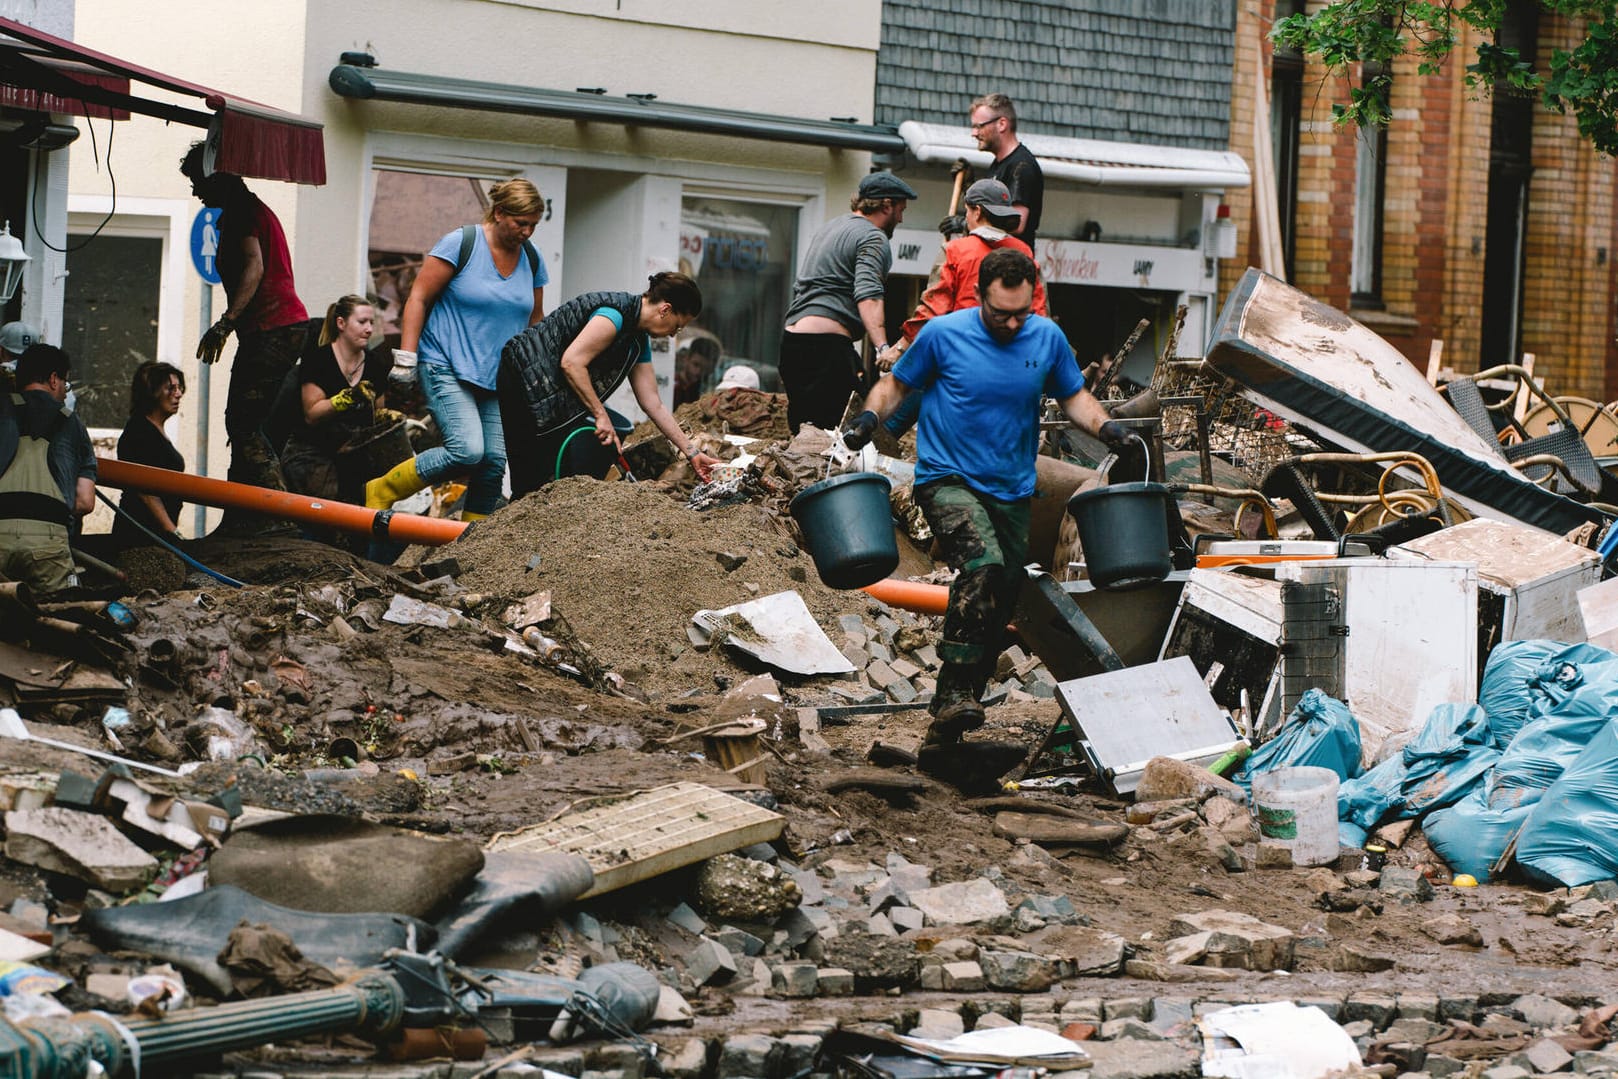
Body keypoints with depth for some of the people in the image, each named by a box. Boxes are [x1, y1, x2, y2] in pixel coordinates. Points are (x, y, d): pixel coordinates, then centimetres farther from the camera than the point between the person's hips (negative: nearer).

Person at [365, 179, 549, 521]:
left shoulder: (532, 259, 9)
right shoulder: (461, 243, -9)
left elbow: (535, 320, 22)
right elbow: (419, 298, -7)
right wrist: (406, 358, -12)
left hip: (497, 376, 6)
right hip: (446, 367, -6)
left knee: (494, 462, -3)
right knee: (468, 449, -22)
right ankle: (379, 493, -6)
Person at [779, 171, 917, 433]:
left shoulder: (831, 227, 25)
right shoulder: (873, 238, -5)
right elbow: (868, 296, -21)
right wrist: (882, 348, -31)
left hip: (792, 338, 10)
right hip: (826, 342, -10)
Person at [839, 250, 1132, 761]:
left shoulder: (1047, 338, 2)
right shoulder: (944, 334, -7)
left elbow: (1074, 396, 15)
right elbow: (897, 384, 4)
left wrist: (1102, 424, -5)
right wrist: (871, 416, -15)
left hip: (1012, 490, 5)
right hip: (947, 481, -5)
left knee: (999, 608, 4)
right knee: (982, 566, -31)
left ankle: (947, 720, 17)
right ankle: (955, 694, -31)